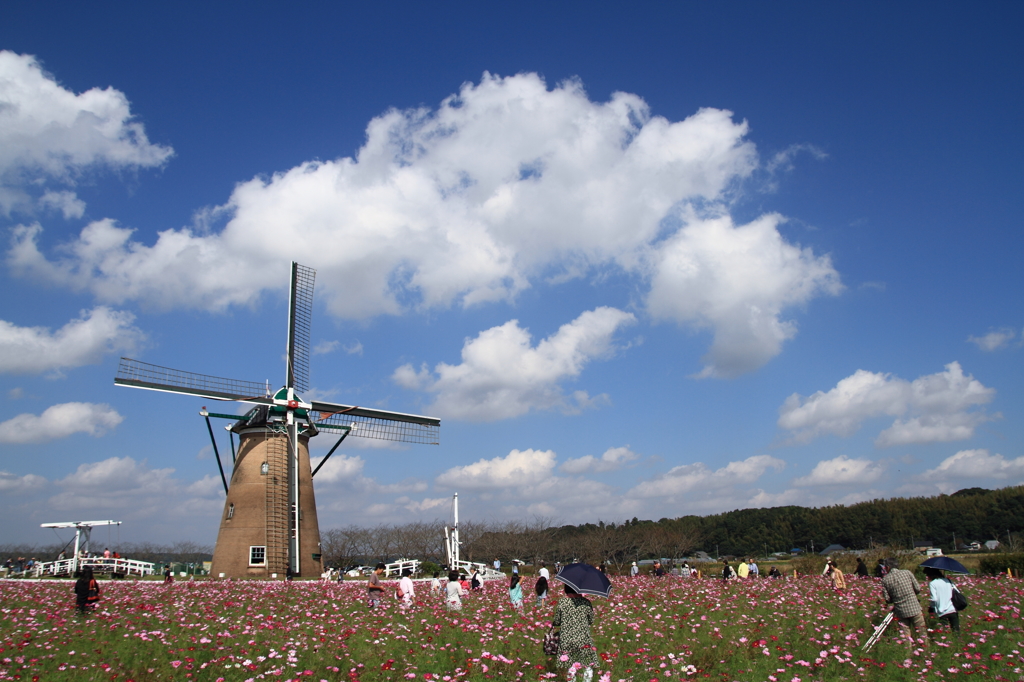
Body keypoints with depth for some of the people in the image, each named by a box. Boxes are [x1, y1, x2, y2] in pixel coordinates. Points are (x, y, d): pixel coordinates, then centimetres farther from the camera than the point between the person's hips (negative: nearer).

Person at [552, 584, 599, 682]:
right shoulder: (586, 603, -5)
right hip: (584, 640, -1)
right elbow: (591, 621, 6)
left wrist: (552, 623, 21)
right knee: (588, 666, 9)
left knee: (571, 666, 14)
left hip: (566, 640, 1)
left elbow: (557, 621, 0)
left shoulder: (562, 602, -7)